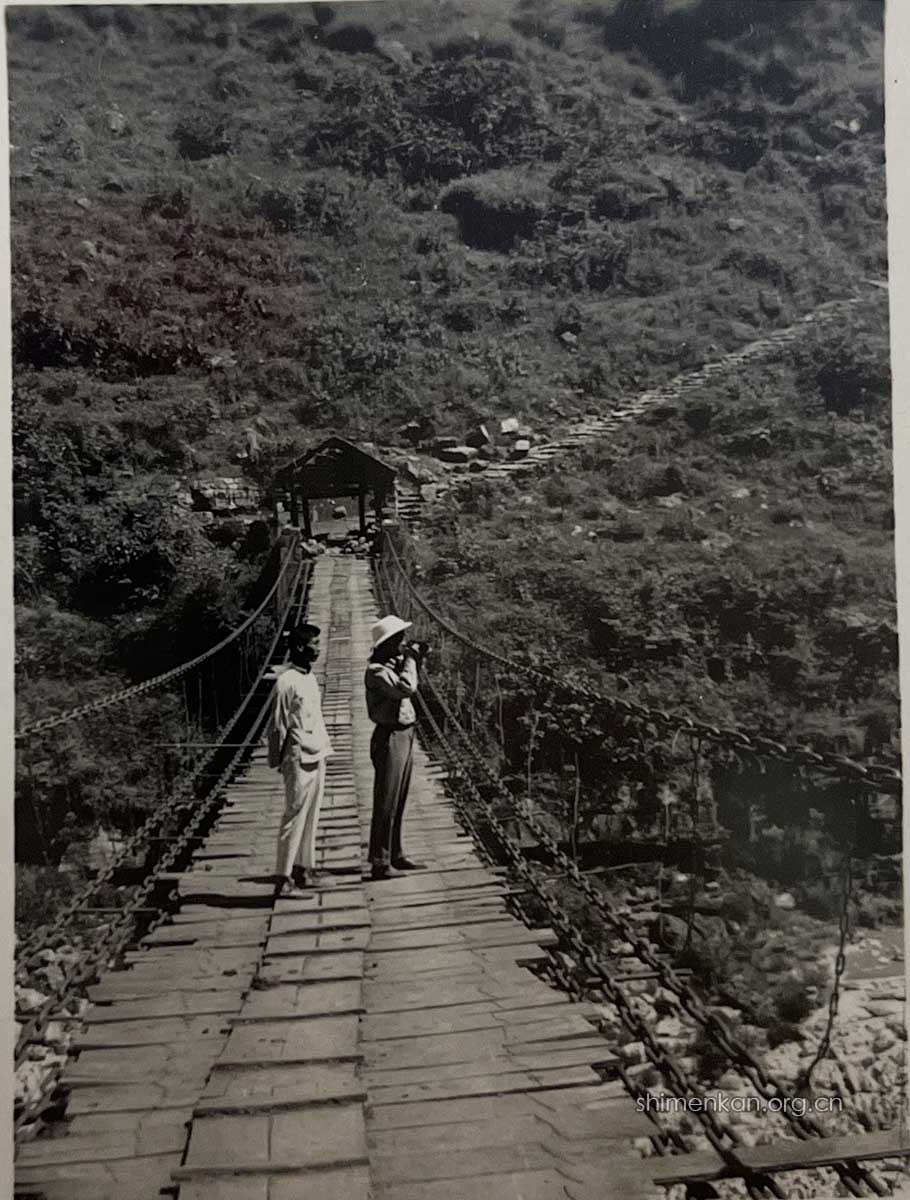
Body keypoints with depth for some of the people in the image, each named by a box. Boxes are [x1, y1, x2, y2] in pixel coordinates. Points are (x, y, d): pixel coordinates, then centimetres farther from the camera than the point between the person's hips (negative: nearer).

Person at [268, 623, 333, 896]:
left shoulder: (310, 677, 11)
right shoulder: (287, 682, -15)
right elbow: (278, 727, -11)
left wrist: (323, 749, 12)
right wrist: (279, 761, -6)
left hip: (317, 756, 8)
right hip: (300, 760, -8)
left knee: (311, 816, 13)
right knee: (295, 817, -4)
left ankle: (304, 869, 23)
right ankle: (284, 879, 1)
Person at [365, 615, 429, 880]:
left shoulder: (395, 663, 10)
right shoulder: (376, 670, -17)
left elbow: (408, 689, 22)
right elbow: (405, 688, -30)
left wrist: (415, 661, 9)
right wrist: (410, 660, -16)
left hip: (404, 734, 9)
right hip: (390, 737, -9)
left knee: (398, 801, 16)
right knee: (386, 802, -4)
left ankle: (395, 855, 26)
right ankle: (380, 863, 2)